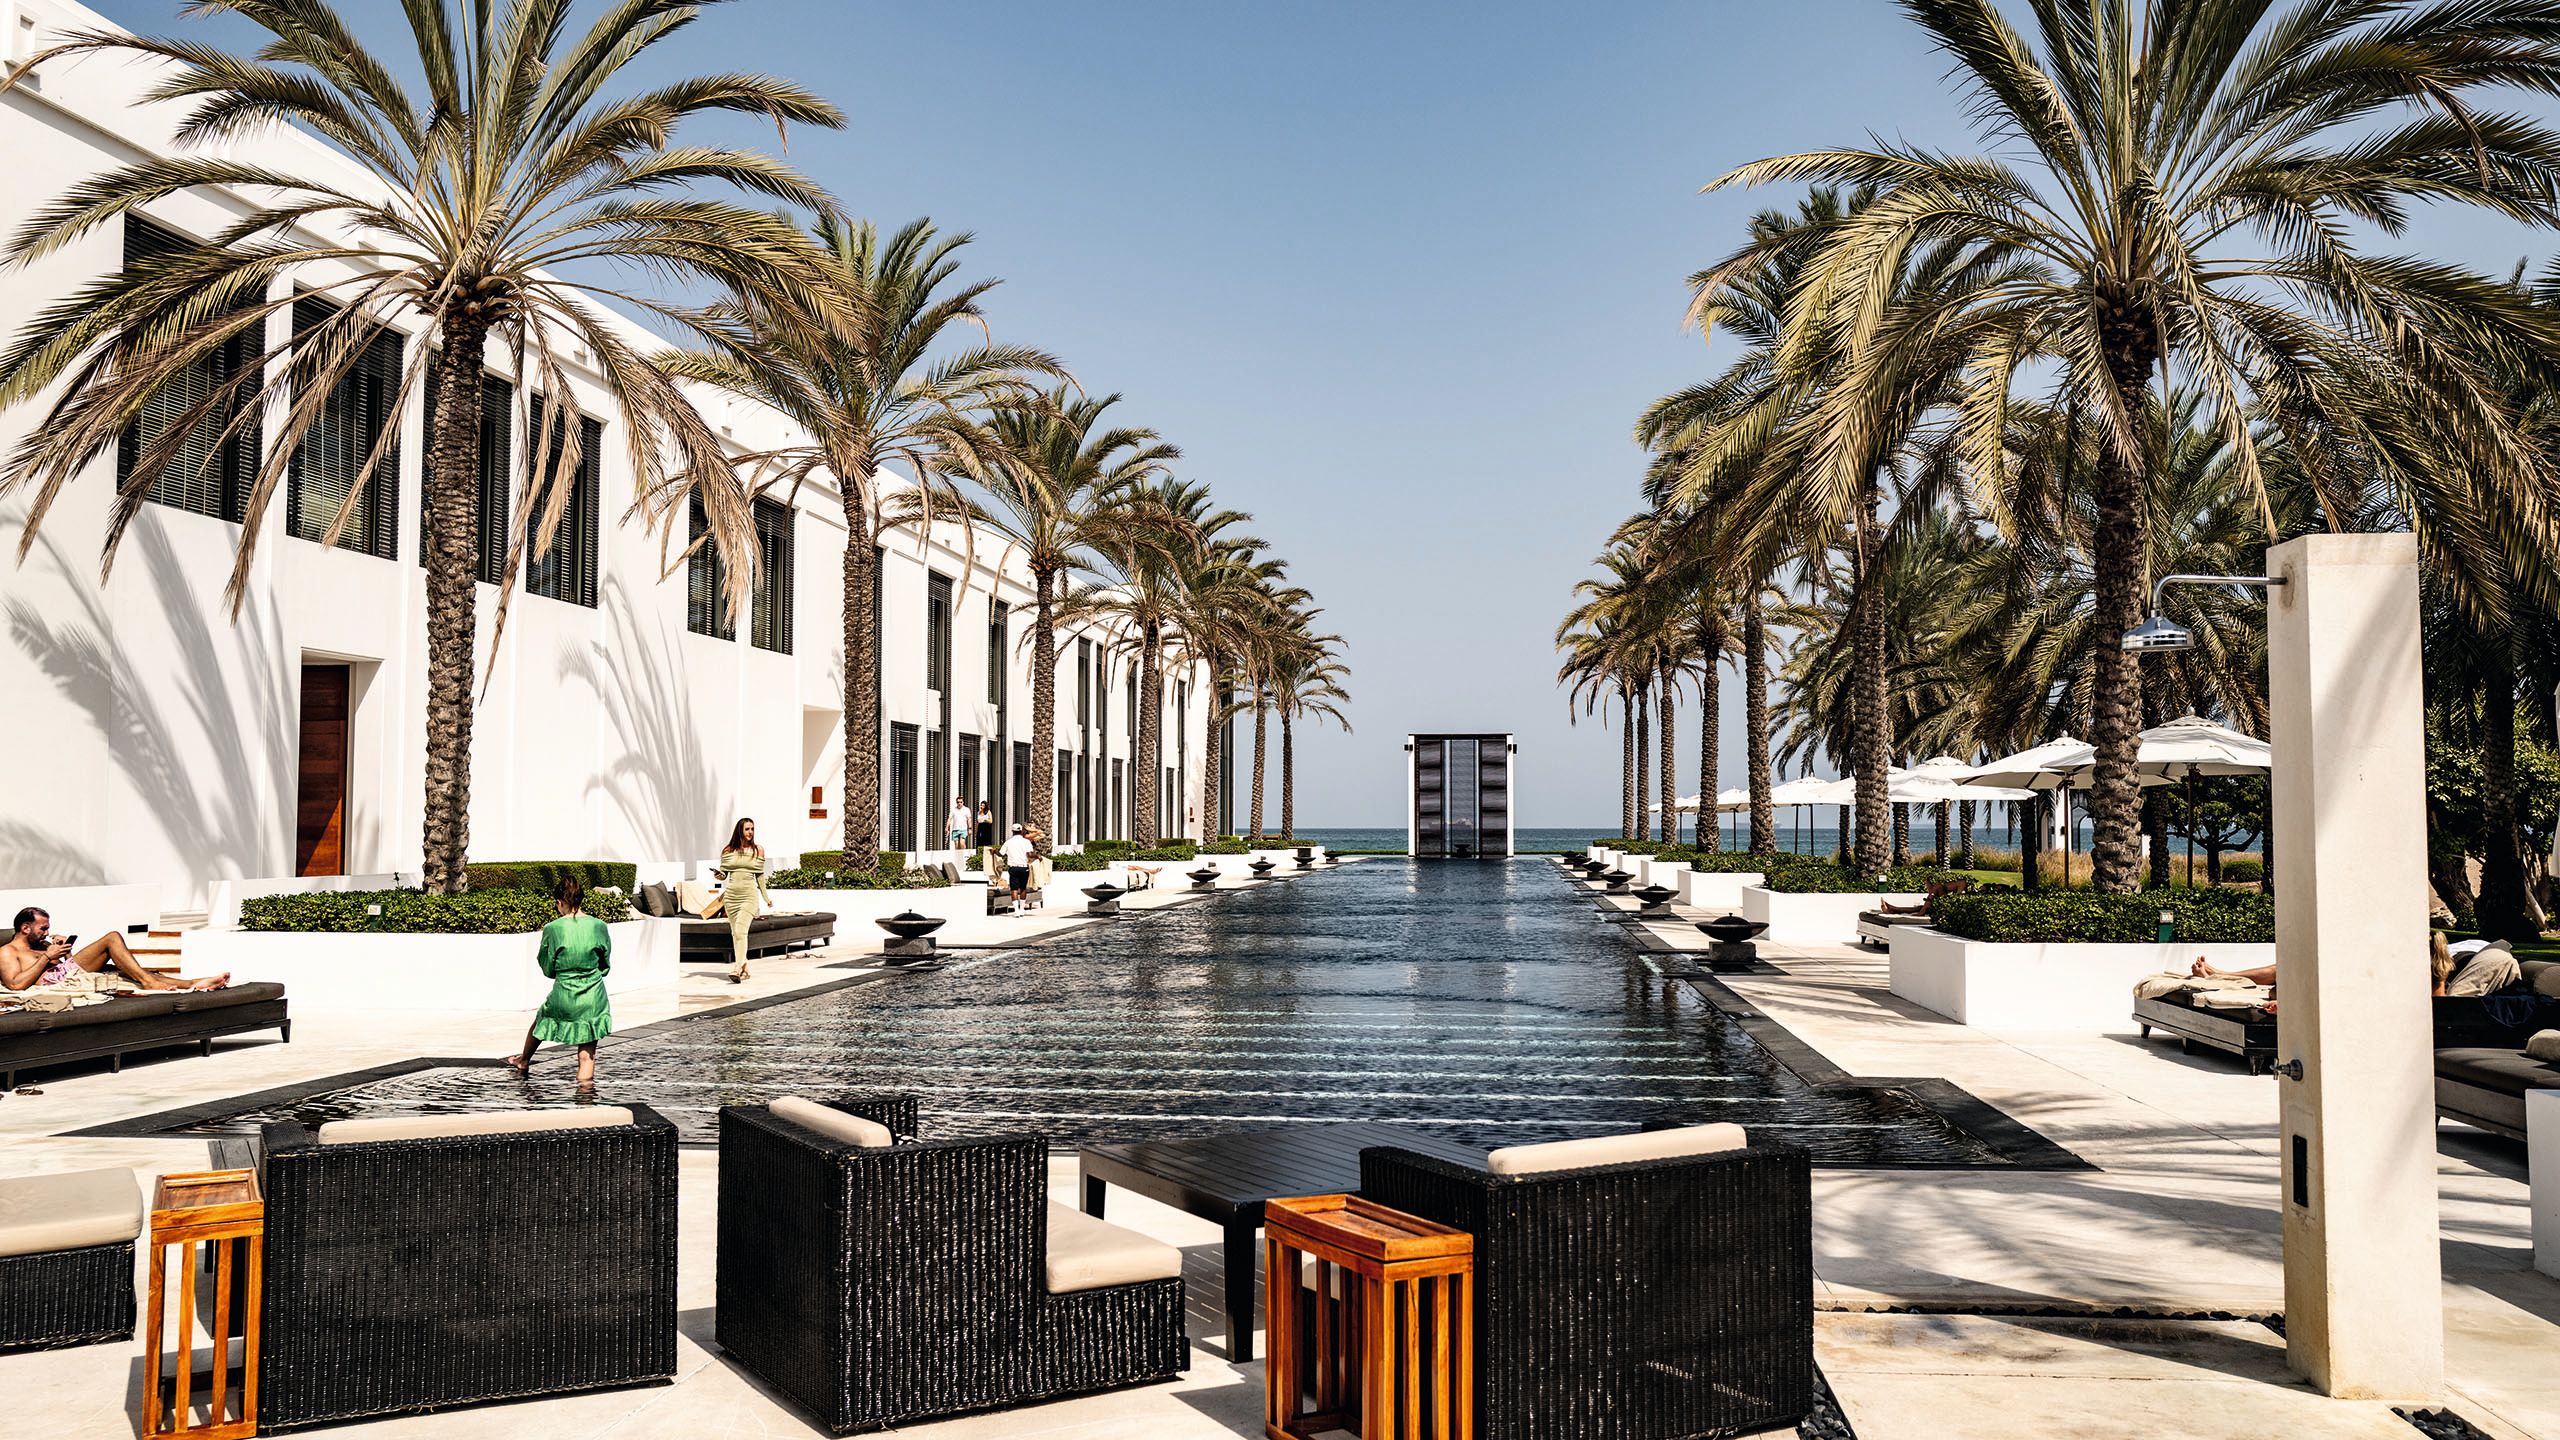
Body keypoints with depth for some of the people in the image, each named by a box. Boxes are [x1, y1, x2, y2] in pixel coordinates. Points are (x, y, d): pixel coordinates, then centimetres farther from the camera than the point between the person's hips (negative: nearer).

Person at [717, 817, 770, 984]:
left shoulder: (758, 850, 5)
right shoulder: (728, 850, 6)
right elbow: (723, 874, 11)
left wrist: (766, 897, 15)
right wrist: (718, 875, -12)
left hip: (749, 895, -3)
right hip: (731, 894, 3)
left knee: (740, 931, -17)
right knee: (735, 933, 6)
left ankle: (737, 970, -24)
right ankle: (744, 968, 16)